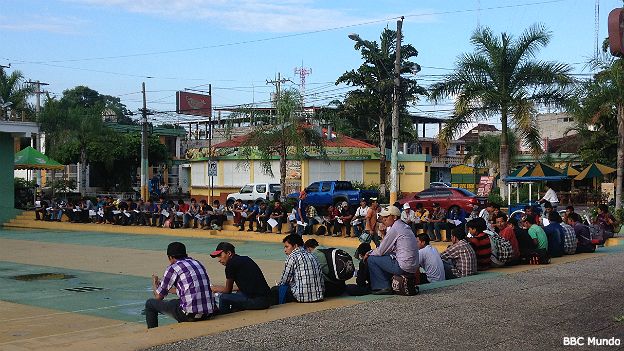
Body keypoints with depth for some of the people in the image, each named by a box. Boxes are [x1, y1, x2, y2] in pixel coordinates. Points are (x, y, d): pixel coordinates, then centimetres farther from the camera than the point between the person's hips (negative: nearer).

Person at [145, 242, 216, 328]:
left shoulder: (173, 268, -2)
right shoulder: (197, 264, 18)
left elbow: (159, 296, 6)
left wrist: (154, 284, 28)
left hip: (191, 315, -7)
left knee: (150, 303, 13)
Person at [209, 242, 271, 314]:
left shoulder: (231, 264, -5)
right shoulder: (245, 259, 20)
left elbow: (228, 290, 5)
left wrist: (213, 289, 25)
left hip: (257, 301, -9)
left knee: (223, 298, -2)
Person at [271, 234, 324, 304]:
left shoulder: (292, 257, -3)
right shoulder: (311, 256, 17)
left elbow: (285, 279, 1)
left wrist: (278, 285, 22)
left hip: (303, 296, -7)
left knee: (274, 290, 11)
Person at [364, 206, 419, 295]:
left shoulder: (394, 229, -12)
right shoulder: (404, 226, 16)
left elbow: (380, 251, -7)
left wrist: (369, 254, 11)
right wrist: (372, 252, 14)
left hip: (403, 267, -10)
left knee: (371, 259, -2)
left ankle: (384, 287, 0)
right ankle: (390, 284, 22)